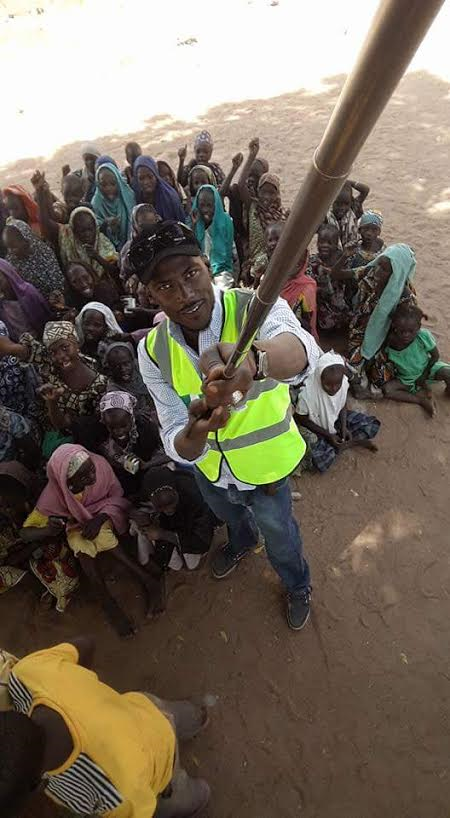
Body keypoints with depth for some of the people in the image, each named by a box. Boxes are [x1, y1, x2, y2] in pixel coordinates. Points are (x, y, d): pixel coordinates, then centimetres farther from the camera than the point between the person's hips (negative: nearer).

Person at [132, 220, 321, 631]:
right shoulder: (152, 351, -20)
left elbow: (302, 349, -54)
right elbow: (179, 448, -24)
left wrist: (253, 358, -77)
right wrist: (194, 433, -47)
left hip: (265, 464, -3)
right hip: (209, 468, 4)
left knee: (279, 536, 24)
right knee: (229, 516, 35)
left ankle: (298, 586, 61)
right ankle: (242, 542, 74)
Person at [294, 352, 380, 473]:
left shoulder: (343, 382, -20)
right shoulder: (307, 392, -33)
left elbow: (343, 406, 0)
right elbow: (302, 419, -16)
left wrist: (344, 427, -15)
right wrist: (328, 435, -19)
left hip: (337, 419, 4)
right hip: (317, 429, -4)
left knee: (373, 424, -7)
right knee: (320, 462, -28)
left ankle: (341, 446, -6)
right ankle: (356, 441, -6)